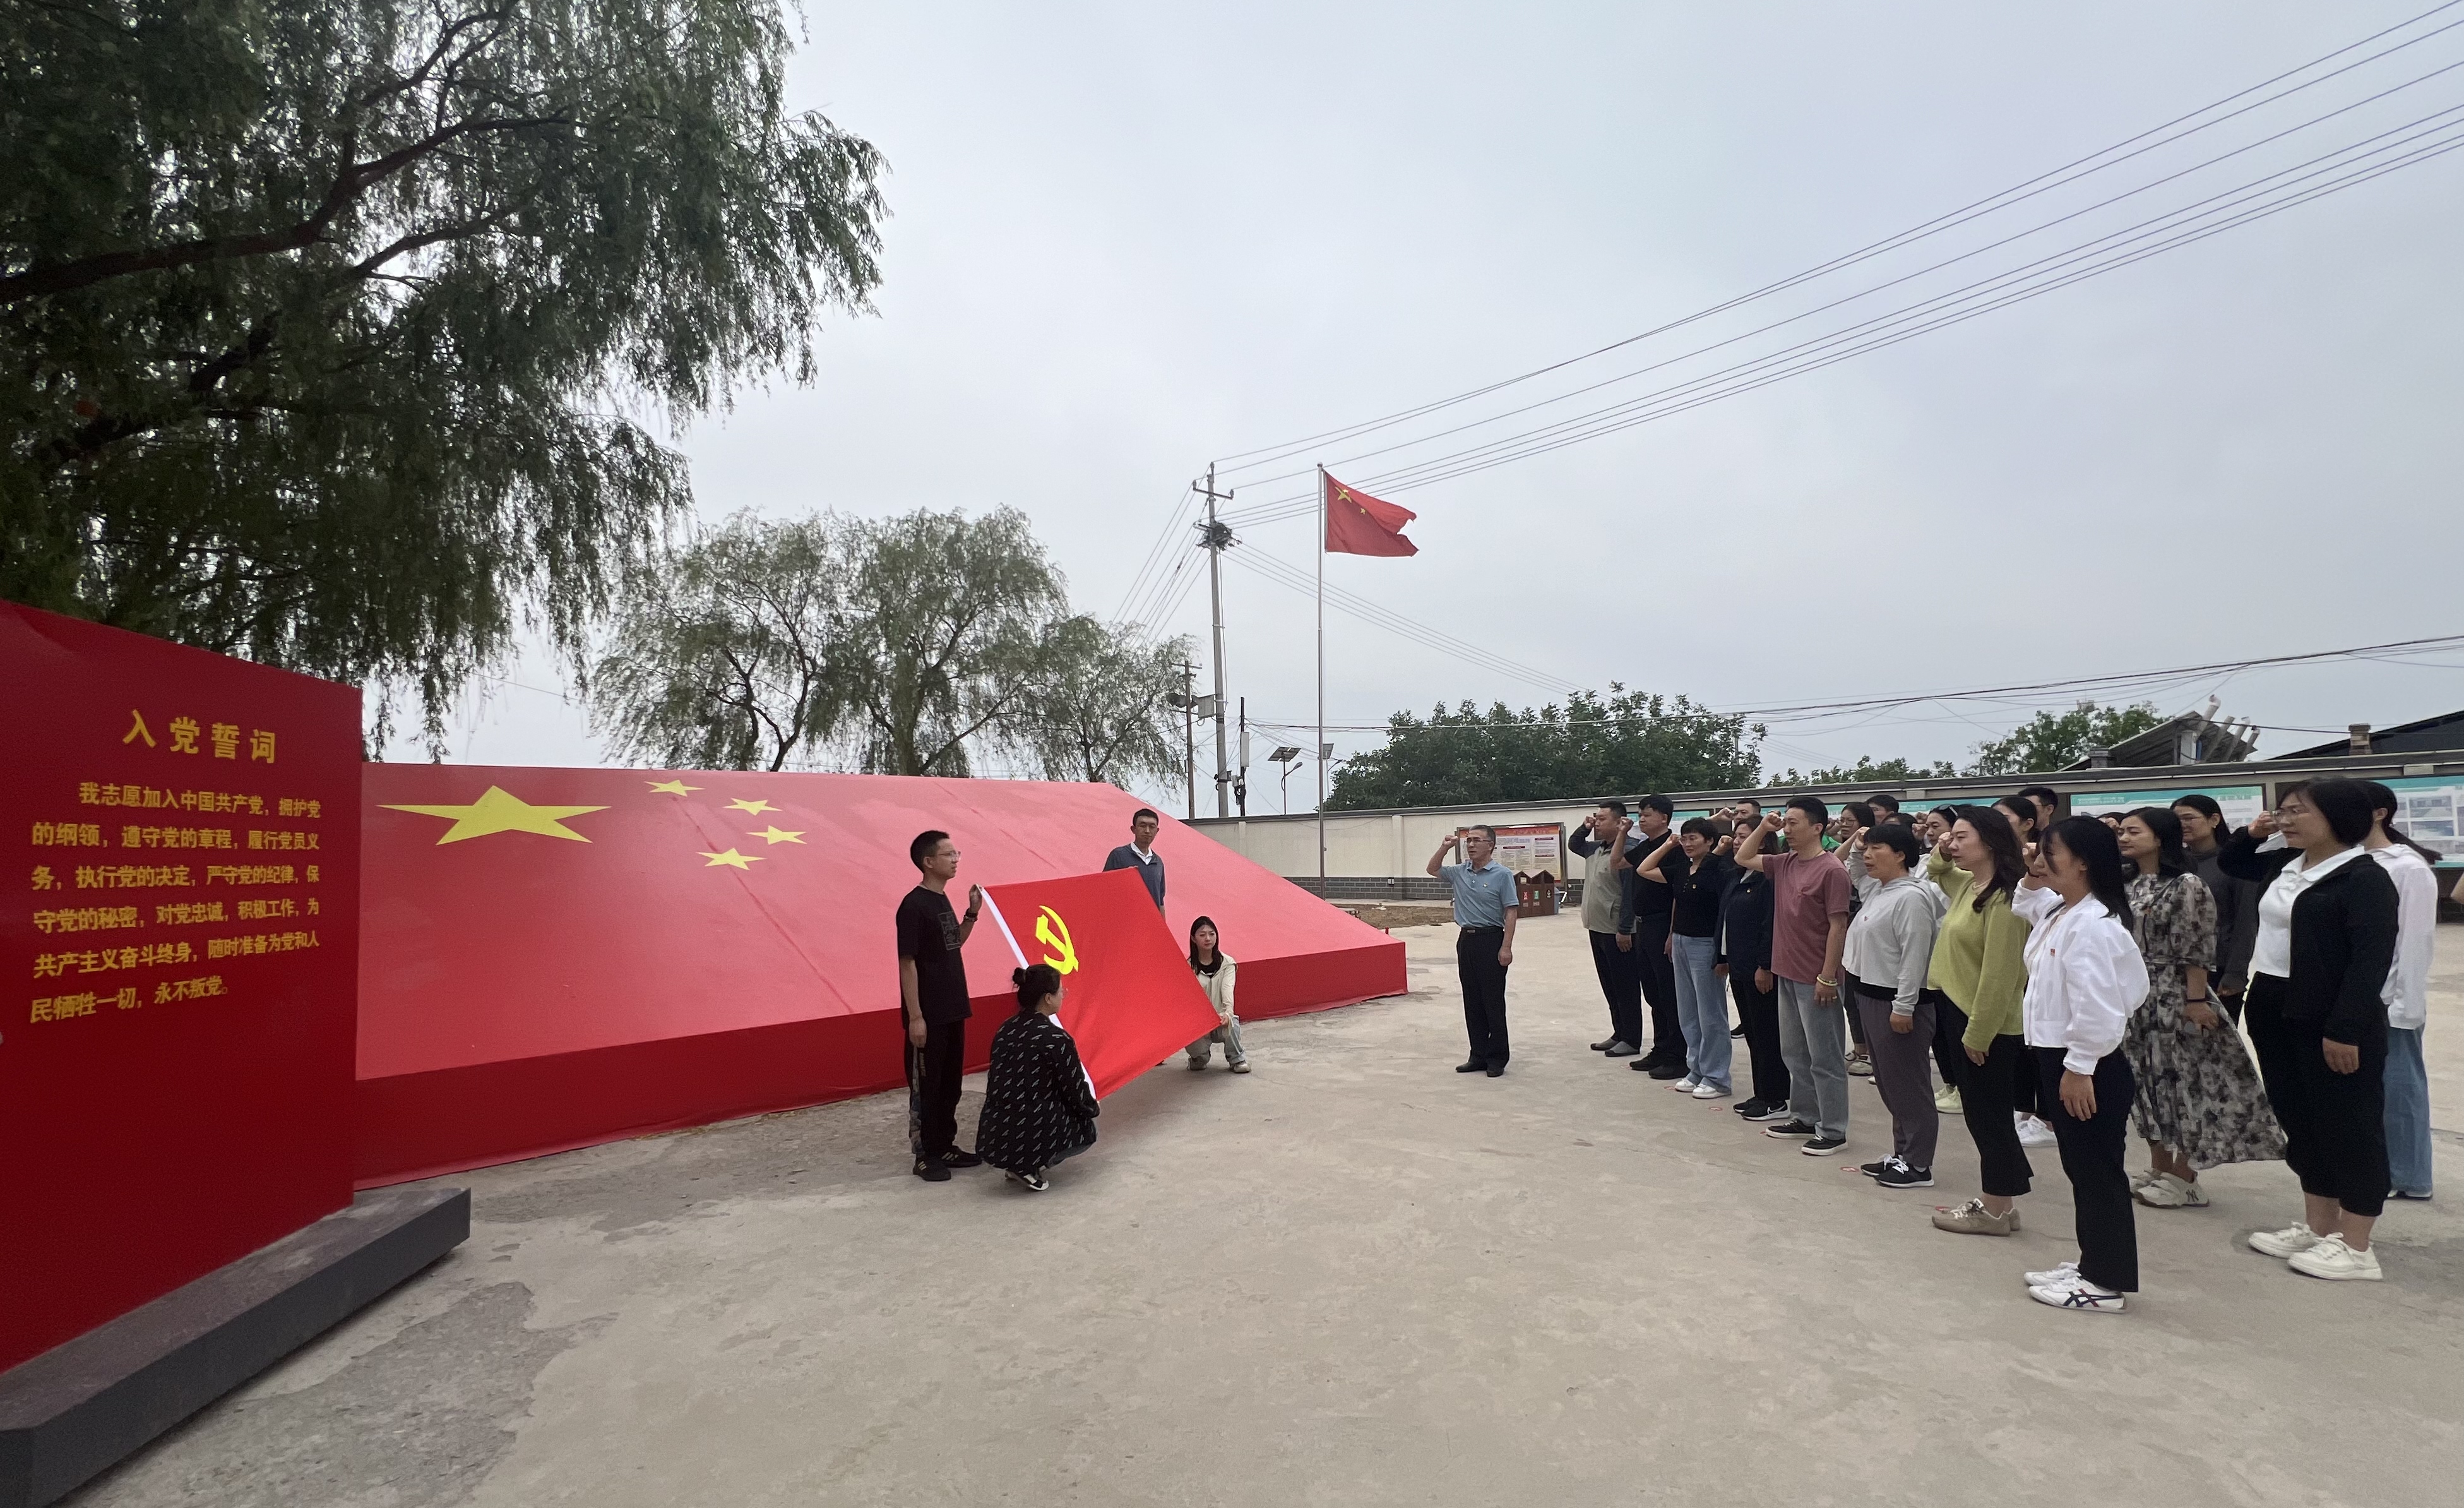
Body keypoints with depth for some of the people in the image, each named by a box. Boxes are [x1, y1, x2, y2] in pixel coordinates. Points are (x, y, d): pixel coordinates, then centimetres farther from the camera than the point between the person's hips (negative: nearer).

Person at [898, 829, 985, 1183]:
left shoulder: (942, 900, 9)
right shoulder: (914, 905, -16)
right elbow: (907, 963, -17)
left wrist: (972, 913, 6)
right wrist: (915, 1017, -19)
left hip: (953, 1010, 8)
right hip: (928, 1015, -8)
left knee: (950, 1083, 15)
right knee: (925, 1086, 3)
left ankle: (945, 1146, 27)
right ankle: (925, 1156, 13)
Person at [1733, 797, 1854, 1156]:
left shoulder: (1830, 870, -15)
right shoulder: (1784, 864, 7)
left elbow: (1838, 927, -16)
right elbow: (1743, 858, 21)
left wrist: (1828, 977, -17)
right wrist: (1763, 827, 6)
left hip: (1816, 979, -8)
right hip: (1787, 975, 8)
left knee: (1825, 1058, 2)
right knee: (1794, 1053, 17)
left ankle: (1833, 1131, 12)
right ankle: (1804, 1118, 29)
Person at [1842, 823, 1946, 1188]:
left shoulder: (1911, 896, -18)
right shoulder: (1878, 891, 12)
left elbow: (1914, 956, -22)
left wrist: (1903, 1006, -23)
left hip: (1898, 1002, -10)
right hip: (1872, 996, 10)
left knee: (1908, 1085, 0)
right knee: (1888, 1083, 17)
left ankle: (1918, 1166, 10)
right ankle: (1902, 1154, 27)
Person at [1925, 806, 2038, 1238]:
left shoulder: (2003, 899, -20)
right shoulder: (1967, 884, 7)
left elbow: (1998, 974, -22)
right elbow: (1937, 873, 33)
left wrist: (1978, 1032, -20)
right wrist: (1939, 853, 11)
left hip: (1987, 1024, -9)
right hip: (1960, 1011, 9)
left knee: (1988, 1114, 3)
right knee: (1980, 1113, 16)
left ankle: (1996, 1210, 16)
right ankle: (1999, 1201, 28)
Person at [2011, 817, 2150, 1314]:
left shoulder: (2092, 923, -21)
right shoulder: (2060, 914, 9)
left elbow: (2095, 1005, -25)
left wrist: (2079, 1067, -21)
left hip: (2086, 1066, -10)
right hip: (2059, 1058, 10)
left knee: (2098, 1170, 1)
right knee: (2081, 1168, 18)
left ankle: (2108, 1282, 12)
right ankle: (2092, 1265, 29)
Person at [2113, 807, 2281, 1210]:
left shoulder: (2187, 886, -11)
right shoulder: (2125, 885, 8)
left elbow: (2197, 950, -14)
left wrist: (2196, 1000, -17)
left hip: (2174, 995, -7)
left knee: (2182, 1082, 1)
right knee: (2147, 1082, 12)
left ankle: (2184, 1180, 11)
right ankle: (2158, 1170, 22)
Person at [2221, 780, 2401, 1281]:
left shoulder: (2365, 878, -13)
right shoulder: (2285, 865, 10)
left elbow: (2372, 959, -18)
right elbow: (2229, 863, 31)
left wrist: (2345, 1029, -23)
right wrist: (2252, 833, 11)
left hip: (2334, 1021, -8)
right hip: (2275, 1012, 8)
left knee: (2350, 1126, 2)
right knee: (2301, 1122, 15)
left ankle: (2355, 1247, 10)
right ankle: (2318, 1228, 26)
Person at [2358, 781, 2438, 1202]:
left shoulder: (2410, 868, -9)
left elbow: (2415, 940, -11)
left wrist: (2406, 1003, -13)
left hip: (2389, 999, -6)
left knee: (2397, 1085, 4)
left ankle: (2406, 1177, 14)